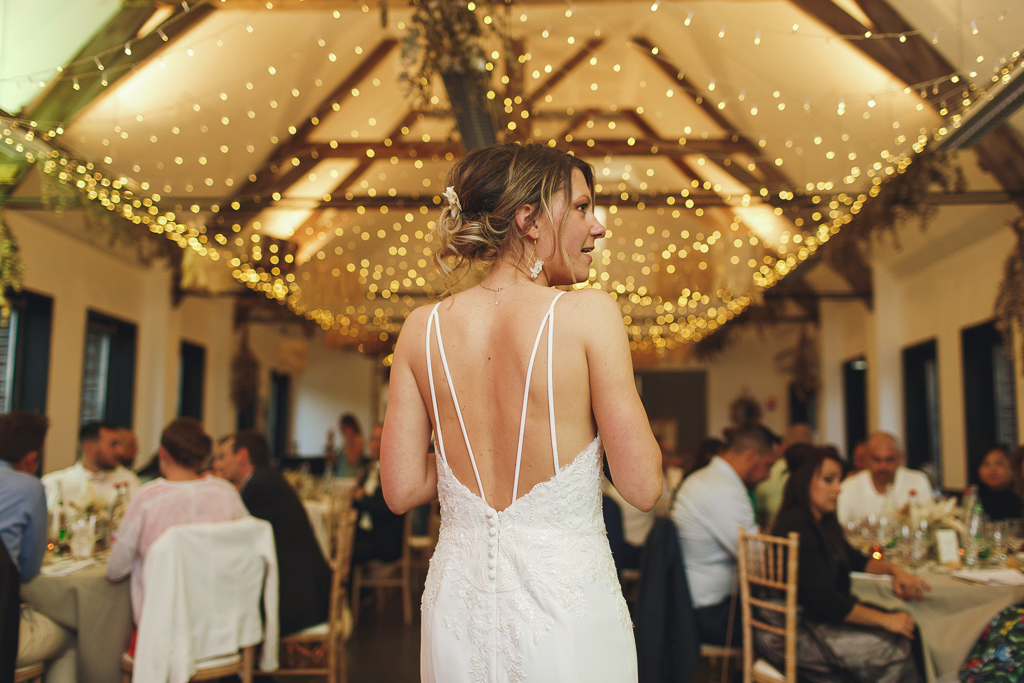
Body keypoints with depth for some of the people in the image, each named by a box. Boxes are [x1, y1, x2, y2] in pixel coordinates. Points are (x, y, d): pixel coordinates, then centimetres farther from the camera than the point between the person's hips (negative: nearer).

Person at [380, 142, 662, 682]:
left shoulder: (423, 329, -3)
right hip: (566, 612, -3)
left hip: (458, 616, 3)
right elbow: (643, 488, -12)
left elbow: (401, 489, 0)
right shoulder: (588, 312, -14)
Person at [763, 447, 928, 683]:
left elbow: (853, 559, 26)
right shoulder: (796, 528, -22)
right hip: (791, 634, -10)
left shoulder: (823, 523, 10)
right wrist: (885, 619, -16)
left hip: (812, 618, 10)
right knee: (897, 648, -15)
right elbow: (824, 600, -23)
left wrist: (894, 570, 7)